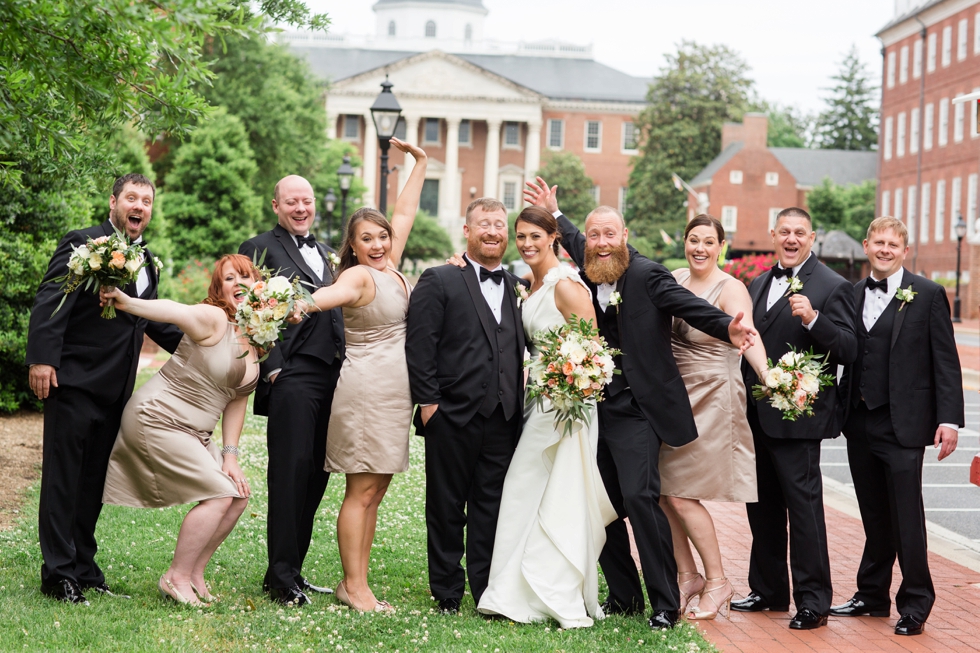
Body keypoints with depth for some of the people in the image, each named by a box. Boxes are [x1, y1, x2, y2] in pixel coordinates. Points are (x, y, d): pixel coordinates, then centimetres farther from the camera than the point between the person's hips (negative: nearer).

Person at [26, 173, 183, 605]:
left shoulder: (146, 262, 18)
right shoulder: (84, 244, -6)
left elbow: (154, 322, 28)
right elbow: (50, 301, -15)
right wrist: (42, 358, -24)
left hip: (115, 390, 8)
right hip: (74, 380, -7)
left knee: (92, 483, 13)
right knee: (63, 479, -3)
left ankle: (83, 569, 21)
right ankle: (58, 574, 1)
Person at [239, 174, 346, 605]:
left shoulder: (322, 252, 23)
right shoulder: (260, 248, 0)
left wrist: (345, 369, 15)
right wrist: (273, 369, -14)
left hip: (331, 376, 7)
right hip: (293, 377, -7)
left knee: (316, 474, 8)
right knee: (291, 471, -7)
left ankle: (292, 570, 17)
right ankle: (281, 577, -2)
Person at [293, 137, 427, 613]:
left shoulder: (390, 268, 12)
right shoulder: (358, 275, -11)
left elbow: (404, 213, 21)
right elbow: (327, 295, -32)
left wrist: (419, 162, 25)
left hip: (394, 392, 9)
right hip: (367, 388, -9)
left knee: (375, 492, 9)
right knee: (362, 490, -5)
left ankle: (356, 581, 13)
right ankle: (354, 587, -1)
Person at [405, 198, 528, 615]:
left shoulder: (519, 287, 13)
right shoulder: (438, 281, 0)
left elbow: (524, 349, 15)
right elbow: (420, 346, -5)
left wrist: (521, 402, 4)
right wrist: (428, 402, -10)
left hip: (504, 420, 3)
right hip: (453, 417, -3)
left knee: (492, 508, 7)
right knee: (447, 508, 7)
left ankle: (487, 592, 15)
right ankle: (448, 593, 17)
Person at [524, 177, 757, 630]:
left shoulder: (648, 275, -8)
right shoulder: (587, 275, 9)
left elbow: (689, 305, -20)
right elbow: (576, 244, 31)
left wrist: (727, 330, -35)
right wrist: (553, 212, 38)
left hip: (636, 410, -6)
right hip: (594, 407, 6)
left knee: (639, 495, -16)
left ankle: (665, 603, -5)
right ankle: (624, 596, 22)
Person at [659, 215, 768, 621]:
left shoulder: (730, 289, -12)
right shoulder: (673, 279, 7)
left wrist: (767, 376, -46)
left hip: (711, 399, -6)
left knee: (680, 494, -5)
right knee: (661, 492, 5)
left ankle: (717, 581, 11)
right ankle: (687, 576, 21)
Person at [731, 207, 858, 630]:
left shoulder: (832, 287, -7)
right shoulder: (758, 285, 15)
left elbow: (848, 350, -15)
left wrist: (813, 319, -28)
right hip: (756, 416, 7)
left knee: (803, 505, -4)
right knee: (762, 505, 14)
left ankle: (813, 601, 3)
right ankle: (768, 590, 26)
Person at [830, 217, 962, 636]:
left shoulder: (928, 295, -3)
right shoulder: (852, 295, 10)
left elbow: (946, 362, -6)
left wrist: (949, 419, -11)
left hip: (903, 425, -4)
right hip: (860, 424, 5)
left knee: (906, 517, -2)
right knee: (874, 518, 14)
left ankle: (915, 606, 8)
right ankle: (872, 596, 24)